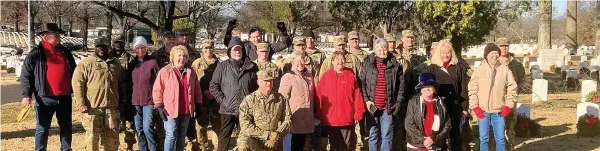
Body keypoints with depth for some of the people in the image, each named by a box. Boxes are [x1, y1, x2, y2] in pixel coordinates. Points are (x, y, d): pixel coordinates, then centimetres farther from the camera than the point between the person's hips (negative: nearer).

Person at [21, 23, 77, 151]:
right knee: (42, 129, 3)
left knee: (66, 128, 13)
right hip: (45, 98, -4)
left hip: (65, 97, 5)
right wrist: (26, 95, -11)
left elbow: (74, 72, 18)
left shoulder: (65, 52, 10)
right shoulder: (36, 54, -4)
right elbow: (25, 75, -3)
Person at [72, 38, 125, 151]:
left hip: (112, 107, 4)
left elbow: (121, 84, 20)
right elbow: (77, 83, -7)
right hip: (93, 108, -4)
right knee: (92, 136, -2)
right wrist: (81, 104, -13)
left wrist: (122, 101, 13)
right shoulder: (86, 64, -2)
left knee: (112, 137, 10)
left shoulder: (116, 64, 13)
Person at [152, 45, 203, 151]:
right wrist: (159, 106, -10)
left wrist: (198, 105, 12)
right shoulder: (165, 71, -4)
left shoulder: (191, 72, 9)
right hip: (170, 110, -4)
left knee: (181, 136, 14)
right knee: (171, 136, -7)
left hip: (186, 111, 5)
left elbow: (197, 90, 16)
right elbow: (157, 90, -5)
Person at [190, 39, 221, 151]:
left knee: (217, 125, 3)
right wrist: (204, 92, -10)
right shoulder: (197, 63, 7)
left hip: (216, 100, 0)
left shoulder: (218, 63, 7)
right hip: (201, 99, 0)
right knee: (201, 125, 1)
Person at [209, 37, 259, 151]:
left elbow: (257, 86, 8)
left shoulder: (252, 67, 3)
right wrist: (222, 99, -7)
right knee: (224, 137, 5)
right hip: (228, 109, -1)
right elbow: (213, 86, 2)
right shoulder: (222, 66, 1)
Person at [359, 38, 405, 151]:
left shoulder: (395, 65, 3)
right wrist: (366, 100, -6)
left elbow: (401, 84, 7)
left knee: (387, 137, 4)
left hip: (388, 108, 0)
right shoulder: (367, 64, 3)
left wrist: (398, 102, 1)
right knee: (372, 136, 8)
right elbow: (361, 82, 3)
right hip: (372, 107, 1)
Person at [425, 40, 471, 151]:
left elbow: (463, 89, 3)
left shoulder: (458, 67, 5)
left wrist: (465, 107, -1)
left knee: (456, 136, 9)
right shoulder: (432, 68, 2)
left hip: (455, 107, 1)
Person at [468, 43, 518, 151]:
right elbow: (472, 90, 0)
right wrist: (475, 107, -6)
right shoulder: (479, 70, -2)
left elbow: (512, 88, 4)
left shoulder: (505, 69, -2)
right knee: (483, 139, 8)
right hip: (482, 111, 0)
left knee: (500, 139, 6)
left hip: (499, 111, 0)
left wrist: (508, 106, -2)